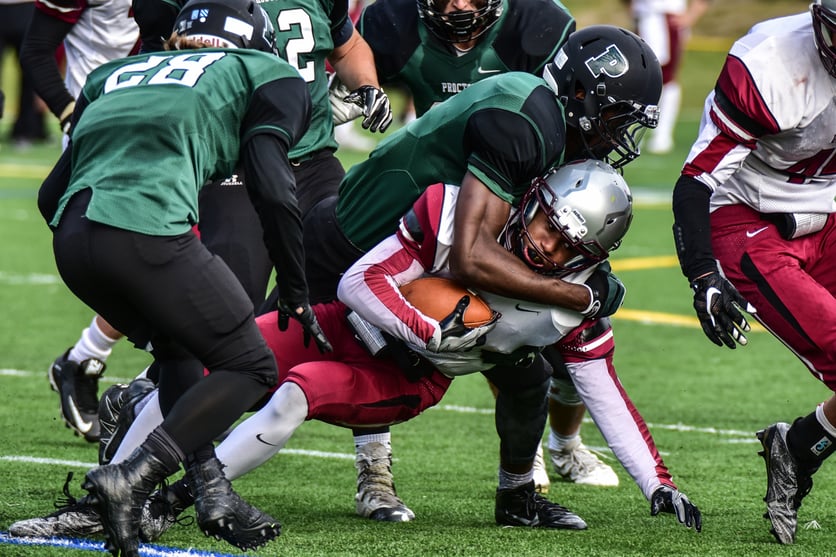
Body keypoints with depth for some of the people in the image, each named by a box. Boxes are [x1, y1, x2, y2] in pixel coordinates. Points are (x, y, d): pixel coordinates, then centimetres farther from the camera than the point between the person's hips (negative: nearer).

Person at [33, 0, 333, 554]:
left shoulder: (115, 74, 32)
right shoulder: (263, 76, 18)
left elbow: (53, 192, 28)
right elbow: (273, 192, 5)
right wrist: (296, 295, 13)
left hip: (72, 238, 6)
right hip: (148, 232, -6)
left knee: (178, 350, 29)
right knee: (250, 368, 9)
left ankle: (213, 492, 14)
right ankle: (132, 478, -7)